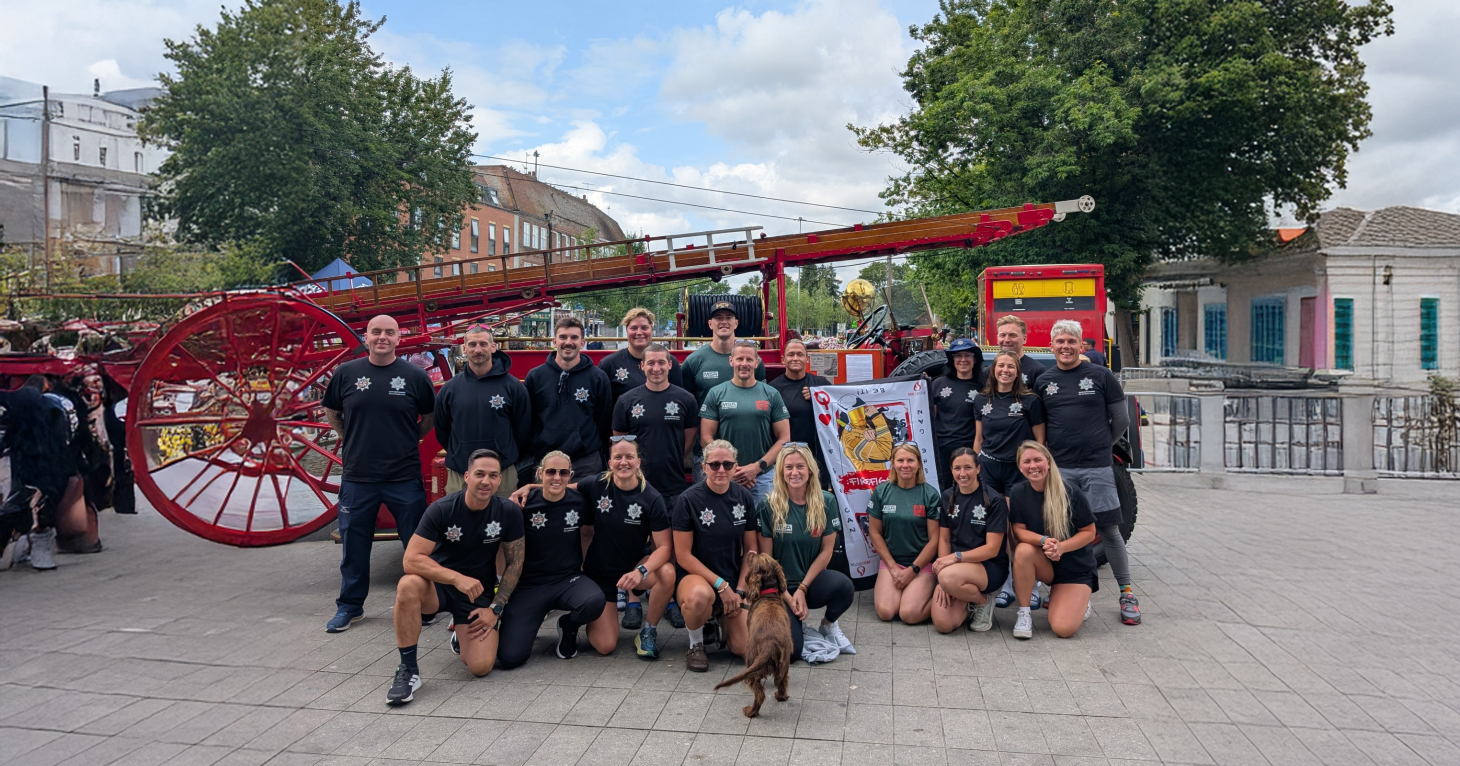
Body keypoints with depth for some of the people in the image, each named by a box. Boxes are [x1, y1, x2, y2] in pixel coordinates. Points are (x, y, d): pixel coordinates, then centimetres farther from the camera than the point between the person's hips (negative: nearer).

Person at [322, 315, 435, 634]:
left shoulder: (415, 376, -1)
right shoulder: (346, 373, 2)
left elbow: (430, 417, 11)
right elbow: (331, 413, 15)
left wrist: (408, 440, 5)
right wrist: (354, 440, 11)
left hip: (404, 477, -1)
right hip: (357, 477, 1)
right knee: (354, 545, 10)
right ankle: (350, 606, 25)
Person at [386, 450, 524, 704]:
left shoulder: (509, 512, -10)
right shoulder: (442, 509, -17)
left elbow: (514, 563, -1)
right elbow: (411, 559, -23)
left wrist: (495, 608, -7)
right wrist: (457, 578, -35)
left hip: (479, 592, 2)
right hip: (438, 586, -1)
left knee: (481, 667, -17)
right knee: (408, 586, -37)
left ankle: (462, 634, 20)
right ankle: (408, 670, -20)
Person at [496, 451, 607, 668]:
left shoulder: (579, 501, -4)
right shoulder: (525, 504, -10)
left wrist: (583, 562, 9)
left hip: (569, 579, 2)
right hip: (529, 584, -1)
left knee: (595, 601, -34)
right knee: (509, 657, -16)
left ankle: (568, 626, 4)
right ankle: (529, 620, 20)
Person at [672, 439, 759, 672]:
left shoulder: (744, 498, 0)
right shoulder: (688, 500, -13)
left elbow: (750, 550, 6)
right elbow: (683, 556, -12)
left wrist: (739, 590, -4)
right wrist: (721, 585, -17)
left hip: (734, 581, 4)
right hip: (694, 576, -4)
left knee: (746, 649, -11)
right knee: (701, 595, -40)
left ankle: (722, 618, 23)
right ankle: (696, 644, -8)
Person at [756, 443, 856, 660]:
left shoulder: (826, 502, -3)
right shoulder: (768, 506, -9)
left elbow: (826, 550, -2)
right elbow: (766, 558, -6)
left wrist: (802, 589, -10)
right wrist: (786, 596, -10)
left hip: (812, 580, 2)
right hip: (781, 587, -2)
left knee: (844, 586, -33)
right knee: (790, 652, -22)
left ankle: (829, 625, 2)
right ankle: (796, 623, 16)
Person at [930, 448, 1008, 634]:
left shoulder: (994, 500, -10)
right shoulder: (948, 497, 5)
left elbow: (992, 549, -14)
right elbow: (944, 539, 4)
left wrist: (956, 557, -25)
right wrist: (943, 575, -10)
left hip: (990, 567, -4)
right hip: (956, 566, 4)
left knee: (949, 577, -38)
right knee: (943, 624, -19)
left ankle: (983, 602, -5)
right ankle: (968, 602, 14)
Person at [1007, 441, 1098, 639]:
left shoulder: (1070, 492, -15)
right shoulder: (1018, 492, -9)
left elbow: (1089, 532, -9)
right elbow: (1018, 530, -9)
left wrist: (1061, 547, -26)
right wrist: (1044, 541, -30)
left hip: (1076, 568, -2)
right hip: (1044, 565, 2)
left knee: (1063, 628, -20)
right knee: (1024, 550, -34)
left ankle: (1079, 601, 17)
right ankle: (1024, 613, -14)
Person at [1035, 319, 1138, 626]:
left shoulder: (1101, 376, 2)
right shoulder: (1044, 381, 9)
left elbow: (1121, 420, 8)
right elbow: (1038, 425, 16)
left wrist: (1100, 446, 11)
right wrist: (1055, 449, 7)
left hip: (1097, 468, -2)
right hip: (1059, 469, 2)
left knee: (1109, 530, -1)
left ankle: (1127, 593, 10)